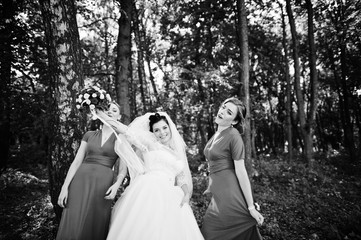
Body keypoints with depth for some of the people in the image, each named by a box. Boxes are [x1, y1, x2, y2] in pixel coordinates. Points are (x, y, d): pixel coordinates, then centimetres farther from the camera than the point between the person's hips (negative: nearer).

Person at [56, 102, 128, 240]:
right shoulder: (89, 135, 13)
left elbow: (123, 170, 2)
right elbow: (76, 162, 8)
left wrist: (116, 185, -17)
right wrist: (65, 187, -2)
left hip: (103, 185, -1)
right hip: (80, 181, 2)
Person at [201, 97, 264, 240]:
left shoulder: (233, 136, -15)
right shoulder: (217, 134, 9)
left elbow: (241, 171, -17)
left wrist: (251, 207, -14)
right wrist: (211, 186, 25)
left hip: (230, 194, -8)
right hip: (218, 195, 8)